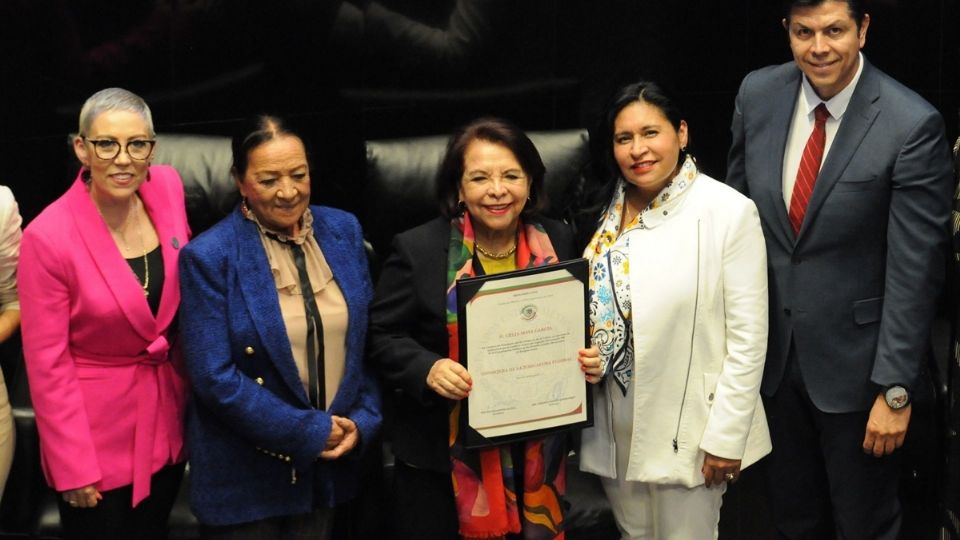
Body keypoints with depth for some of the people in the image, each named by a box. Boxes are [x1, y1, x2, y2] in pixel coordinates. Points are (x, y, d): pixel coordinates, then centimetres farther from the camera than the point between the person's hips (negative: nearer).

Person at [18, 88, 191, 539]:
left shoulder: (167, 187, -8)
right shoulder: (47, 237, -22)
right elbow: (47, 364, -16)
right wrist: (72, 468, -14)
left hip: (168, 417, 5)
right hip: (97, 436, -5)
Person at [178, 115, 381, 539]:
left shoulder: (344, 230, 1)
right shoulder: (209, 257, -14)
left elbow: (367, 339, 8)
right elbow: (215, 378, -17)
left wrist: (363, 420, -5)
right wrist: (310, 432, -16)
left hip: (330, 465, 4)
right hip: (246, 478, -4)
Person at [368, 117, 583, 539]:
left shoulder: (557, 243, 2)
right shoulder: (418, 249, -9)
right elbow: (382, 336, -5)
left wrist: (585, 358, -7)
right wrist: (427, 369, -22)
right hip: (440, 457, -3)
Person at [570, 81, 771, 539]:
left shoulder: (729, 212, -13)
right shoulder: (604, 210, 4)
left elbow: (747, 337, -13)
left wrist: (726, 436, -14)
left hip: (687, 429, -5)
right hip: (614, 427, 5)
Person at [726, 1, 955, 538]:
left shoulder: (912, 125, -19)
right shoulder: (758, 94, -4)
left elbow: (914, 270, -17)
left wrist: (896, 390, -16)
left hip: (854, 358, -4)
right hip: (772, 348, 4)